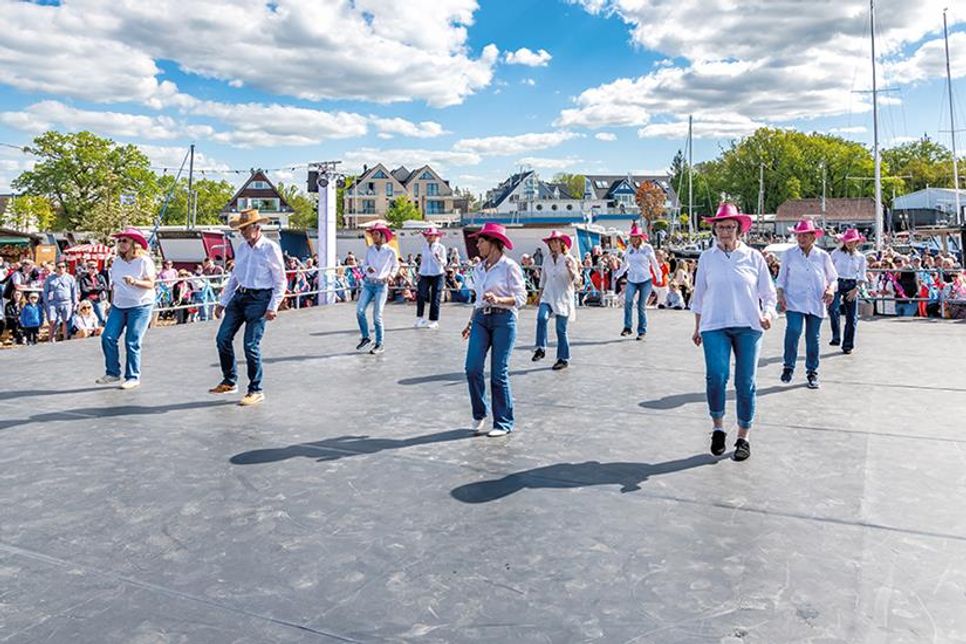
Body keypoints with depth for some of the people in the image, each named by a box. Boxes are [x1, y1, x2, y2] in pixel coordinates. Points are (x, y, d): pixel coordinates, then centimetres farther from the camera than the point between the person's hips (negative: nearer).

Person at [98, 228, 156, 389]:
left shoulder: (144, 261, -7)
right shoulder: (117, 261, 10)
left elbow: (150, 284, -12)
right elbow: (114, 285, 17)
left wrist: (135, 282, -29)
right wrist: (112, 304, 15)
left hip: (140, 307, -6)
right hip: (119, 306, 6)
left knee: (132, 343, -5)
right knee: (108, 337, -6)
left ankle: (133, 377, 6)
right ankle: (112, 372, 8)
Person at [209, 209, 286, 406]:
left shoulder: (271, 248, -7)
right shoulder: (242, 248, 12)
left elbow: (280, 281, -7)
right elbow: (234, 277, 20)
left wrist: (273, 307, -14)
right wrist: (222, 302, 18)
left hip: (259, 298, -7)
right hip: (239, 296, 7)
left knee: (251, 345, -8)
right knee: (223, 338, 2)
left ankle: (256, 391, 6)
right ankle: (229, 382, 19)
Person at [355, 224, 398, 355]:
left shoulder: (390, 251, -3)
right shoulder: (370, 250, 6)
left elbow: (396, 266, 10)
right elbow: (364, 265, 13)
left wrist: (391, 275, -7)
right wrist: (367, 268, -9)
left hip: (381, 285, -4)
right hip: (368, 283, 4)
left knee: (377, 316, -3)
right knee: (359, 310, -10)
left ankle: (379, 345, 10)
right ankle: (366, 338, 8)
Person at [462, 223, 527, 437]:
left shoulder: (509, 267, -5)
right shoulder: (479, 268, 15)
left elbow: (521, 297, -7)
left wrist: (498, 300, -22)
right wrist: (470, 322, 20)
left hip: (503, 319, -6)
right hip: (481, 319, 6)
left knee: (498, 373, -3)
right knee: (472, 368, -6)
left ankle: (504, 423, 11)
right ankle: (479, 415, 14)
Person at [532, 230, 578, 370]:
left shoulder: (569, 259, -3)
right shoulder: (547, 260, 9)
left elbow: (575, 280, -7)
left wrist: (570, 269, -25)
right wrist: (540, 294, 19)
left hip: (563, 298, -3)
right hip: (548, 297, 3)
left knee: (561, 330, 0)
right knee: (541, 317, -26)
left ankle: (563, 359, 13)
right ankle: (540, 349, -18)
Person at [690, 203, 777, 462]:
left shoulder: (754, 257, 4)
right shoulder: (707, 257, 7)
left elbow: (768, 293, 8)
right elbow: (699, 294, 14)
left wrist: (768, 314, -11)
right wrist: (697, 328, 15)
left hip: (748, 326, 0)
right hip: (715, 326, 0)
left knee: (745, 383, 3)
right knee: (716, 376, -17)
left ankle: (743, 437, 17)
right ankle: (718, 427, 5)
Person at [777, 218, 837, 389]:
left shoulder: (823, 256, 7)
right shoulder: (789, 254, 5)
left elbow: (833, 277, 14)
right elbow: (782, 277, 9)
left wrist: (830, 289, -6)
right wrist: (780, 295, -4)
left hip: (816, 303, 2)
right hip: (794, 301, -1)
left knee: (813, 337, 6)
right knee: (793, 331, -20)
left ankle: (812, 372, 19)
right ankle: (789, 367, -5)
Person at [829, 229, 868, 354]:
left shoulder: (861, 257, 8)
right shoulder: (836, 253, 2)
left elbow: (862, 277, 8)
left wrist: (856, 289, -8)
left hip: (852, 286, 2)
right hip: (837, 283, -2)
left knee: (852, 316, 2)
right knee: (833, 309, -27)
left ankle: (848, 345, 13)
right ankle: (836, 337, -20)